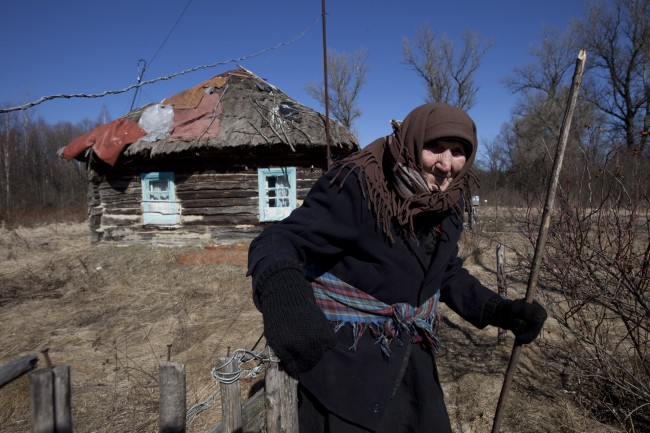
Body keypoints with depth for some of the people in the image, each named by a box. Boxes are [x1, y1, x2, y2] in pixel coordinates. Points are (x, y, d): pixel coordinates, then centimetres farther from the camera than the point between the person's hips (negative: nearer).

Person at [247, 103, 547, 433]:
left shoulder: (449, 201, -3)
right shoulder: (357, 186, -24)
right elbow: (277, 242, -29)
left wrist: (498, 310, -3)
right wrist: (282, 295, -52)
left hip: (409, 357, 7)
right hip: (344, 359, -6)